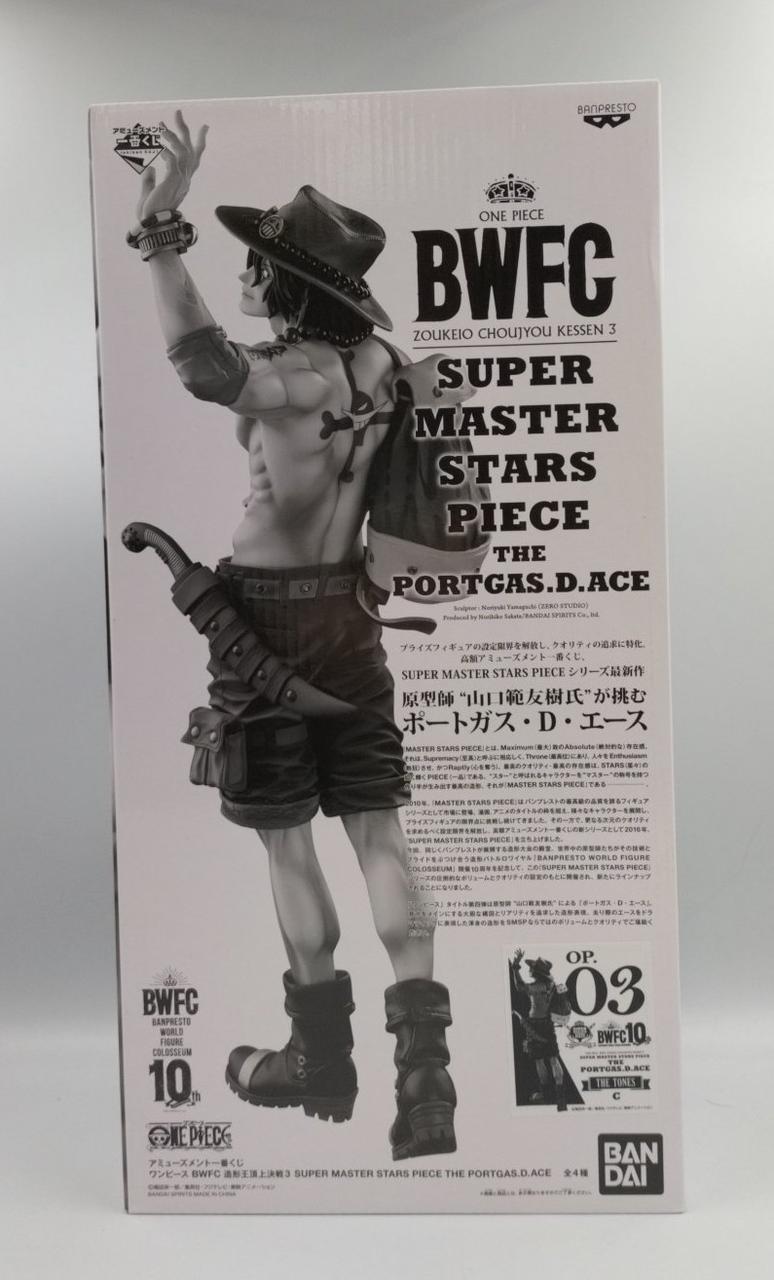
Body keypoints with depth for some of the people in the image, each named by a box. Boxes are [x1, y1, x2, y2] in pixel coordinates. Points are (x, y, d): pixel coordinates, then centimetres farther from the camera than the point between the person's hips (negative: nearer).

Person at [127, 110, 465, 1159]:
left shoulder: (295, 375, -18)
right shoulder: (377, 357, 3)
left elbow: (207, 369, -39)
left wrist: (163, 231, -35)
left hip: (269, 620, -6)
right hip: (349, 613, 7)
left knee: (289, 847, 8)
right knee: (380, 837, 8)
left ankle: (323, 1058, 25)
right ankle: (424, 1066, 9)